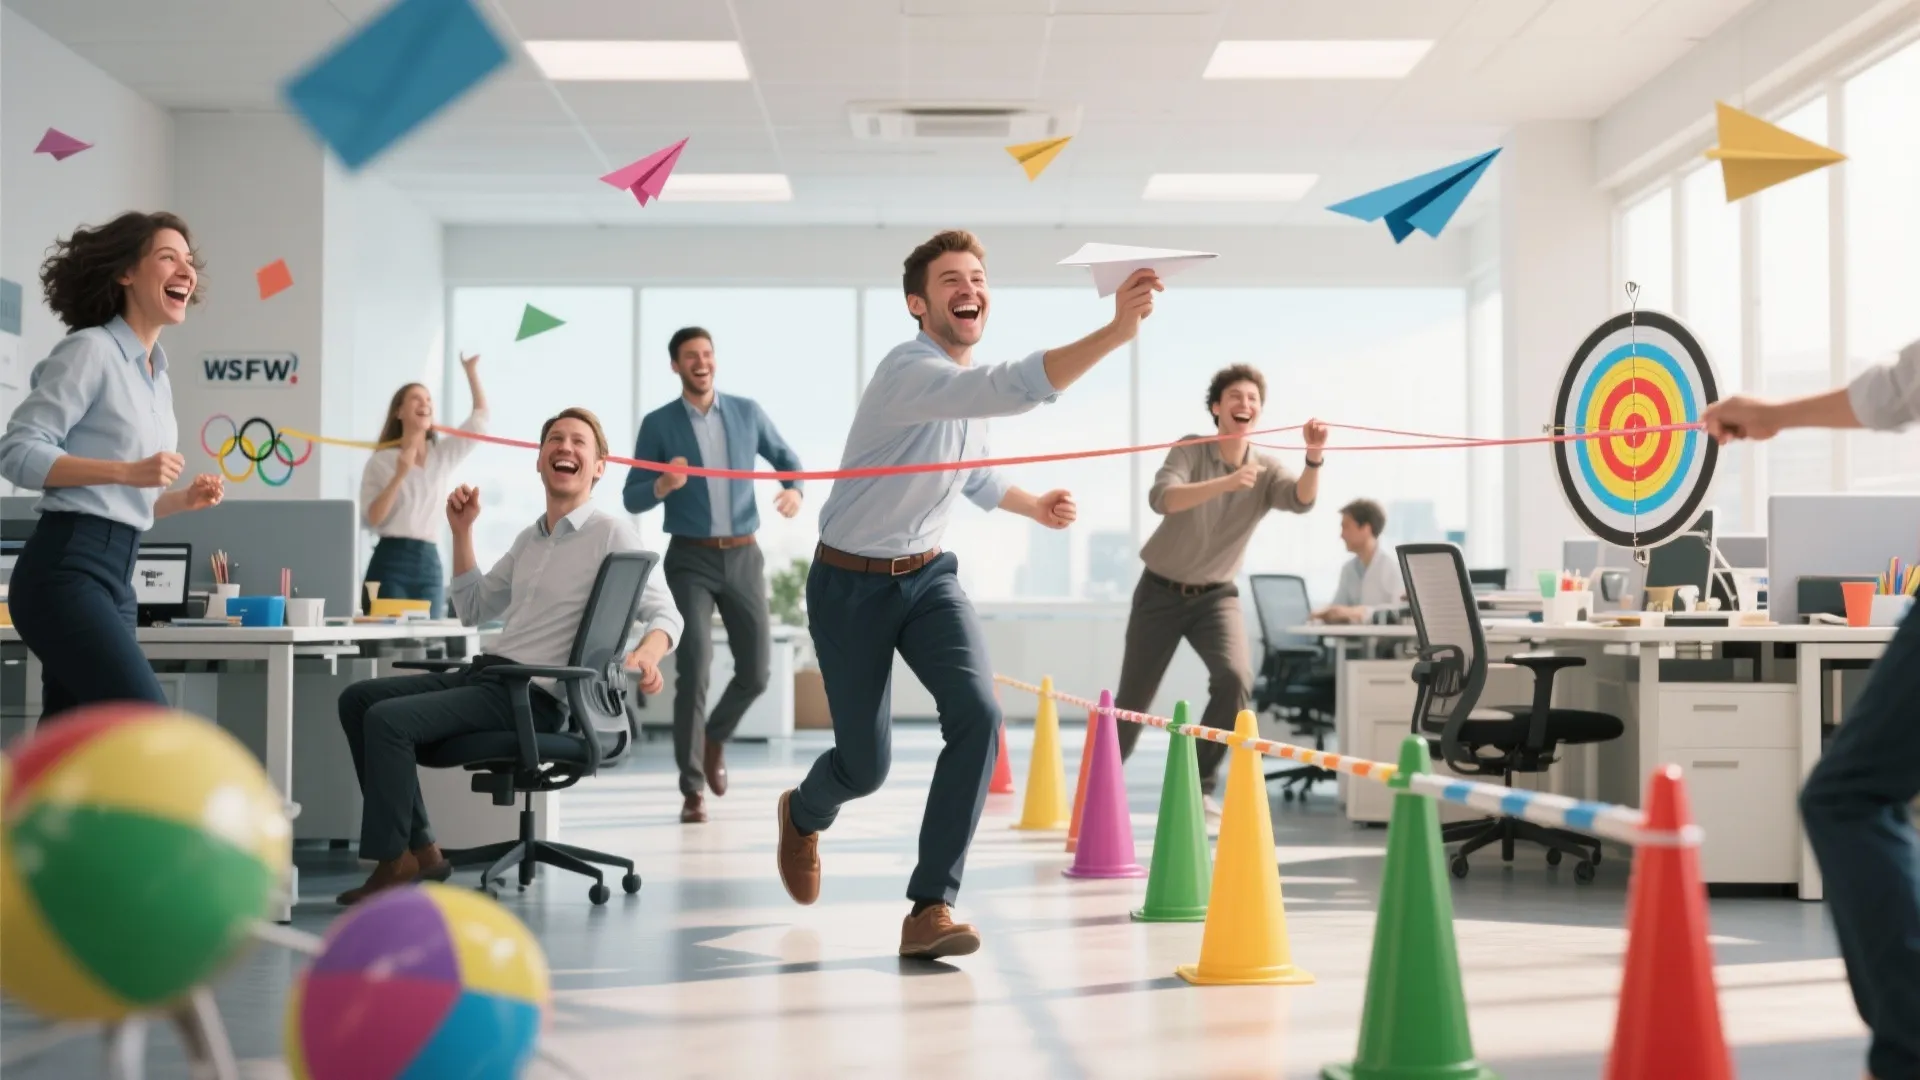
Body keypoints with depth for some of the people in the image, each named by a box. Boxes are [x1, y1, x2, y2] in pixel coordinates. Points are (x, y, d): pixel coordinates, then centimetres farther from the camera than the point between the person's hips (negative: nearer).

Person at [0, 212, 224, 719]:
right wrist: (129, 471, -21)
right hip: (65, 569, -9)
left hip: (114, 577, 9)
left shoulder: (157, 376, 20)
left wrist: (184, 498, 7)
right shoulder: (91, 350, -6)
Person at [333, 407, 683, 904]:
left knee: (387, 719, -22)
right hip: (483, 673, 9)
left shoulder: (612, 532, -4)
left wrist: (646, 654, -30)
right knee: (357, 698, 3)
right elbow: (473, 610, 26)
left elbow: (665, 612, -8)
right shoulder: (529, 539, 21)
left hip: (530, 696, -9)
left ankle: (393, 861, -8)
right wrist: (462, 531, 18)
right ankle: (418, 847, 0)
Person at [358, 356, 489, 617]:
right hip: (390, 561, -4)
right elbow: (371, 518, -6)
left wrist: (472, 371, 5)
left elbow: (480, 418, 10)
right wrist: (400, 475, -14)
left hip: (430, 564, 4)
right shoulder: (381, 461, 4)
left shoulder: (444, 455, 13)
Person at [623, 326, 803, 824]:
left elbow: (786, 458, 14)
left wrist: (794, 489, -9)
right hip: (690, 559, -3)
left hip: (743, 557, 3)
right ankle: (692, 789, -8)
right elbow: (632, 499, -2)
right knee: (693, 668, -15)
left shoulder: (747, 412, 6)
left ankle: (714, 737, 34)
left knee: (756, 671, 2)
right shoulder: (658, 424, -1)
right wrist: (663, 486, -24)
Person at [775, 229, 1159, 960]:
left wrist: (1036, 507, 7)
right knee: (865, 765, 3)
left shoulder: (970, 379, 3)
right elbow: (1017, 389, -45)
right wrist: (1116, 331, -53)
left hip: (929, 575, 6)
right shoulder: (910, 373, -25)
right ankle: (803, 816, 44)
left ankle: (931, 909, -14)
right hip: (852, 584, -6)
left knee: (977, 713, -20)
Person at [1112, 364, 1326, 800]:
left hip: (1215, 595, 2)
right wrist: (1225, 483, -45)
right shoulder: (1190, 450, -12)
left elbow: (1302, 500, -25)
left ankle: (1199, 784, -8)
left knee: (1236, 678, -24)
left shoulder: (1266, 468, -5)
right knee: (1134, 698, 5)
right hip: (1161, 592, -1)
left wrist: (1314, 457, -45)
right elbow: (1160, 498, -30)